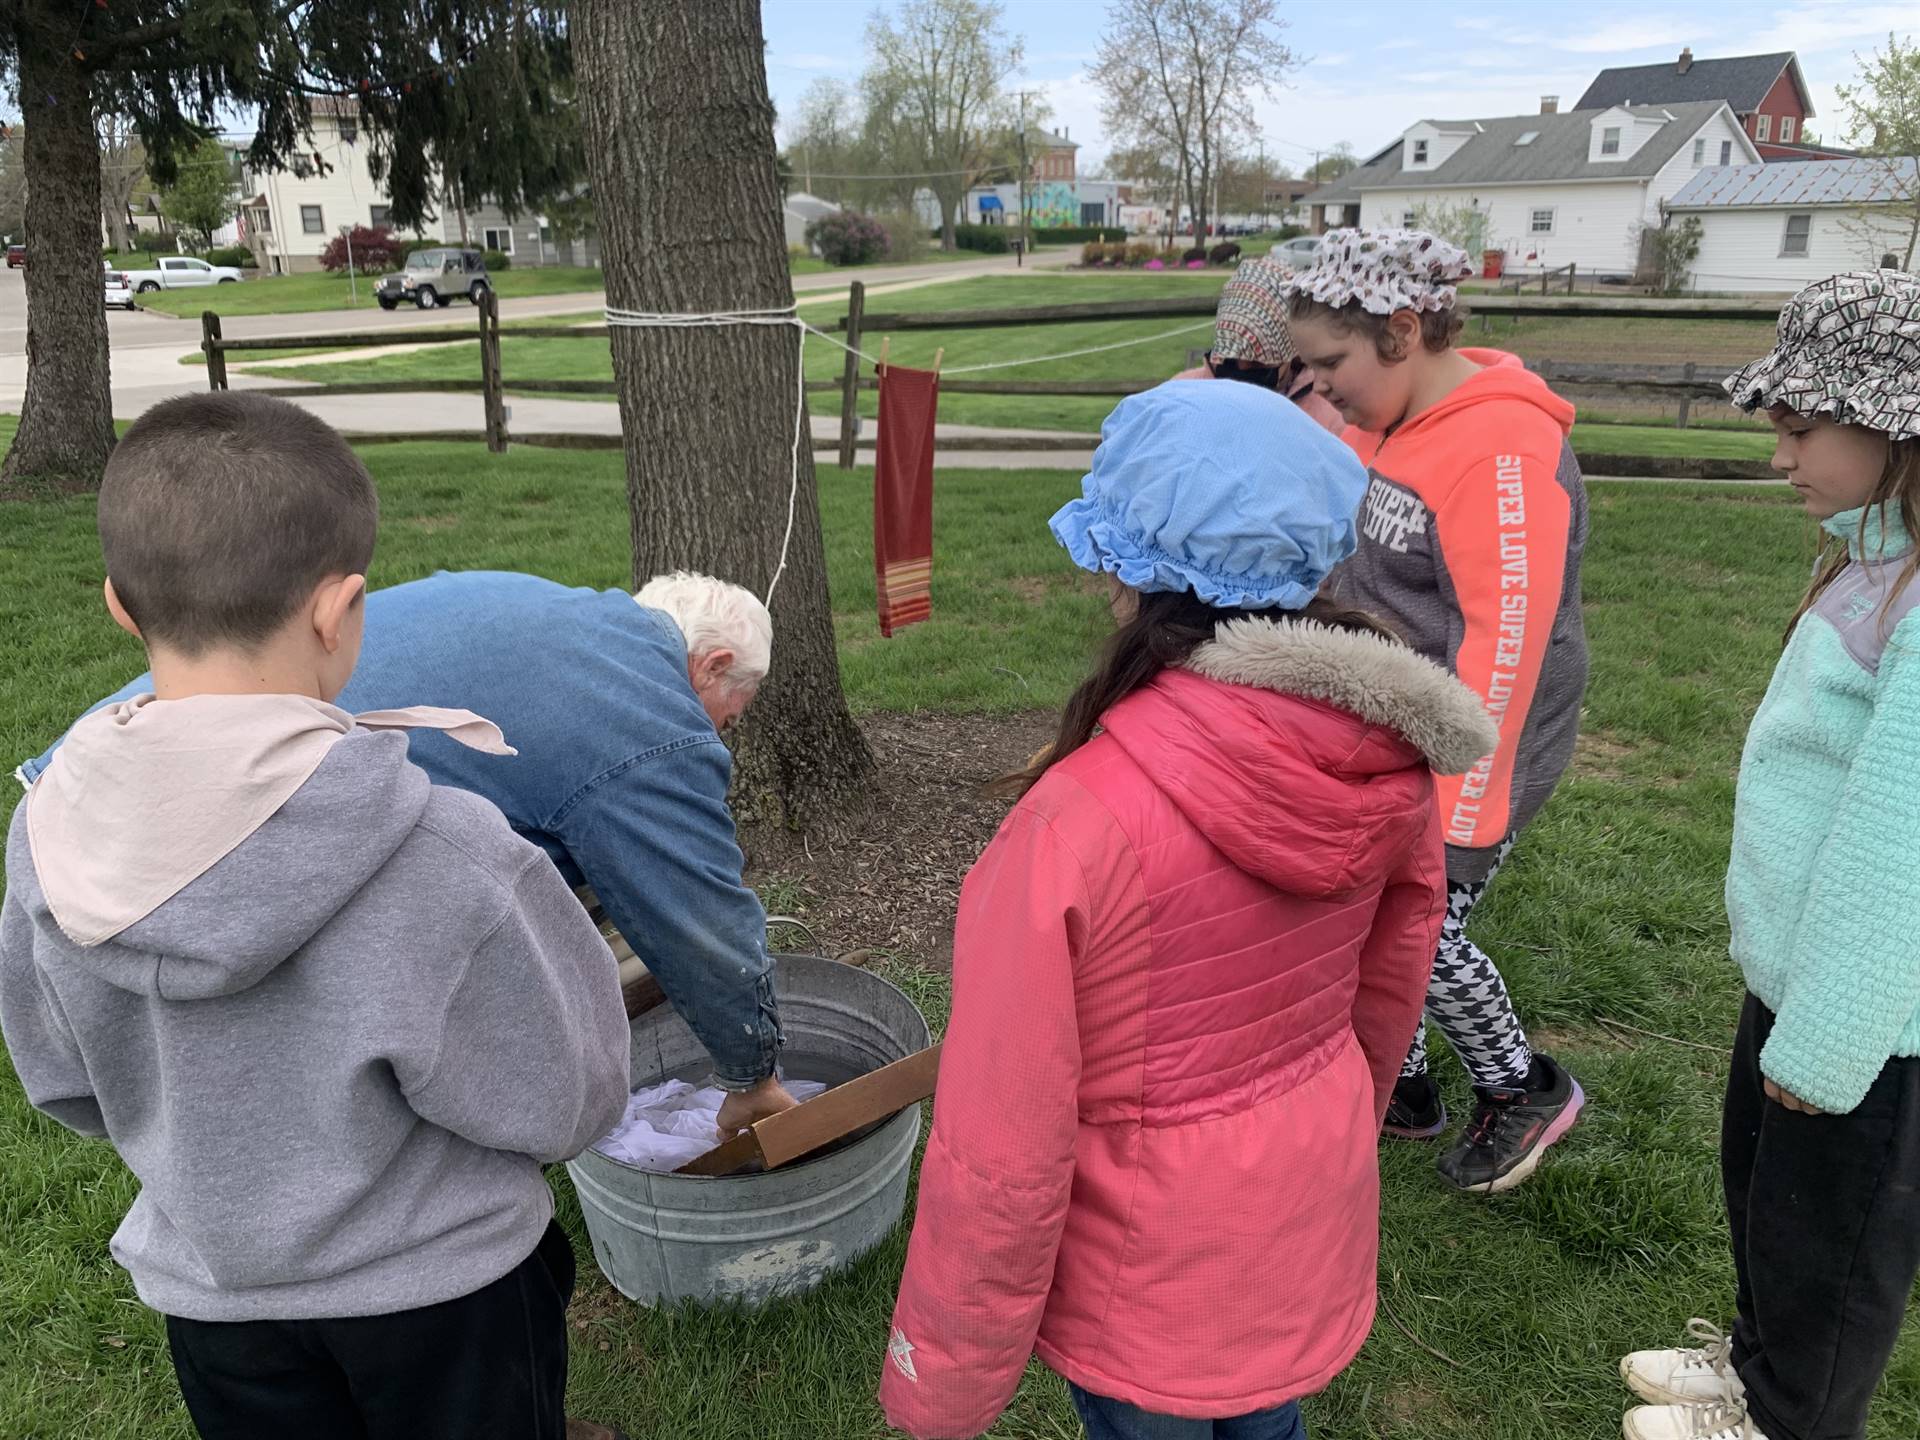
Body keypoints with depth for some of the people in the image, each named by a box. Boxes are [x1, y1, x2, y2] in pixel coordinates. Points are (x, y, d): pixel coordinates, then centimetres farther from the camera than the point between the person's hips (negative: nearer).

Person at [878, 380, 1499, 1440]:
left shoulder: (1081, 824, -34)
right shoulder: (1384, 758, -15)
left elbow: (1004, 1154, -26)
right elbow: (1391, 982, 2)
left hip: (1152, 1284, -5)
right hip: (1314, 1244, 5)